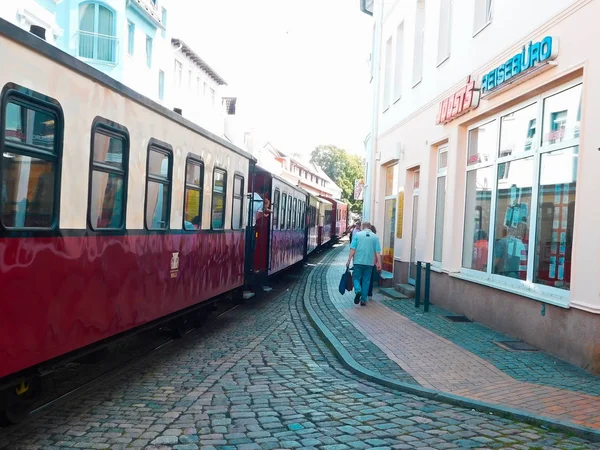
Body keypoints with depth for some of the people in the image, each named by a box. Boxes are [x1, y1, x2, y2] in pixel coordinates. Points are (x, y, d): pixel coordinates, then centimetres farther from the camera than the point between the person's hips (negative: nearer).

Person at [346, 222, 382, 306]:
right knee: (366, 281, 10)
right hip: (369, 262, 2)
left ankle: (358, 291, -20)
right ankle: (363, 300, 12)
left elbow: (353, 249, -4)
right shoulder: (375, 237, 5)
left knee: (356, 278, 9)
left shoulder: (358, 234, 1)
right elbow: (378, 252, -1)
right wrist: (379, 263, 0)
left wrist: (349, 260, -2)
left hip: (358, 261, -1)